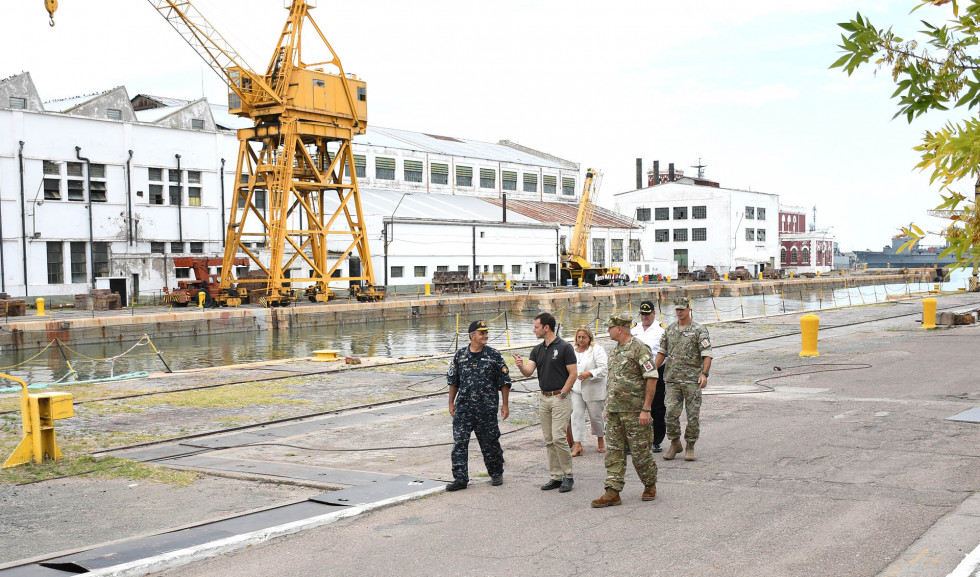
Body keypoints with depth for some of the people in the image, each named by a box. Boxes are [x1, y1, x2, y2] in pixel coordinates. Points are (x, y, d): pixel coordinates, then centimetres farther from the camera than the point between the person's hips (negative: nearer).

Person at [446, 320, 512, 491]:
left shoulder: (494, 355, 0)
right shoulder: (460, 355, 5)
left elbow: (504, 382, 2)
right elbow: (453, 381, 13)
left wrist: (505, 405, -1)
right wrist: (451, 403, 12)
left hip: (487, 408, -2)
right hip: (463, 407, 2)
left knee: (489, 442, 7)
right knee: (459, 442, -2)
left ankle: (496, 474, 25)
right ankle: (460, 478, 3)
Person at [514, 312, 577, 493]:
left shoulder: (564, 347, -9)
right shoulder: (537, 349, 10)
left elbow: (573, 374, -10)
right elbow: (528, 371, -1)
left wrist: (562, 394, -13)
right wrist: (521, 366, -23)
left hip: (560, 398, -7)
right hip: (544, 399, 7)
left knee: (558, 437, -13)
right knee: (549, 440, 7)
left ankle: (568, 476, 0)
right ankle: (556, 477, 14)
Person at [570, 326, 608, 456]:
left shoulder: (597, 350, -5)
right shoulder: (572, 351, 12)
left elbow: (603, 369, -13)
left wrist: (589, 374, -25)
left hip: (593, 390, -4)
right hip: (576, 389, 4)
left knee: (595, 416, 6)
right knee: (576, 415, -5)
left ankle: (601, 439, 32)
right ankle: (577, 445, -6)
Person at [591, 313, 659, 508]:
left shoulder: (640, 349, -12)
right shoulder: (614, 351, 14)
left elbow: (652, 379, -15)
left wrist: (646, 409, -18)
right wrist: (607, 407, 19)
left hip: (634, 410, -8)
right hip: (614, 411, 8)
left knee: (640, 451, 2)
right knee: (614, 451, 4)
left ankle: (650, 486, 22)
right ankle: (613, 492, 4)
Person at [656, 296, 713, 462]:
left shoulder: (699, 330, -2)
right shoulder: (670, 329, 12)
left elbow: (707, 355, -9)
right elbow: (662, 352, 18)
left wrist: (704, 374, -22)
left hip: (692, 379, -3)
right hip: (672, 379, 3)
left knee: (693, 414, 1)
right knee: (671, 413, -4)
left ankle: (690, 447, 13)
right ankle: (675, 444, 14)